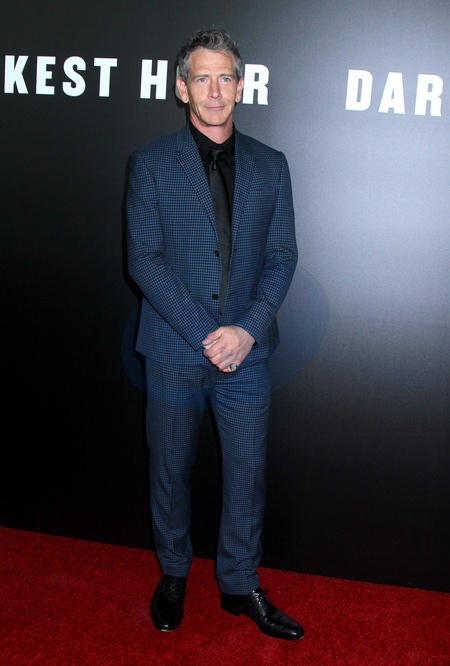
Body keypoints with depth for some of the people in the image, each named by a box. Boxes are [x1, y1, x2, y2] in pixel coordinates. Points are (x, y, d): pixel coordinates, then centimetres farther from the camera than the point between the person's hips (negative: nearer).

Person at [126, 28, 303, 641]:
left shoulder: (270, 166, 6)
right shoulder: (151, 163, -1)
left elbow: (282, 257, 3)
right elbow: (144, 259, -8)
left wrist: (247, 330, -12)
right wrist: (206, 335, -16)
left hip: (246, 353, 2)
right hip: (174, 351, -1)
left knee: (248, 472, 9)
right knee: (171, 470, 13)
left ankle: (240, 584, 30)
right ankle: (173, 575, 36)